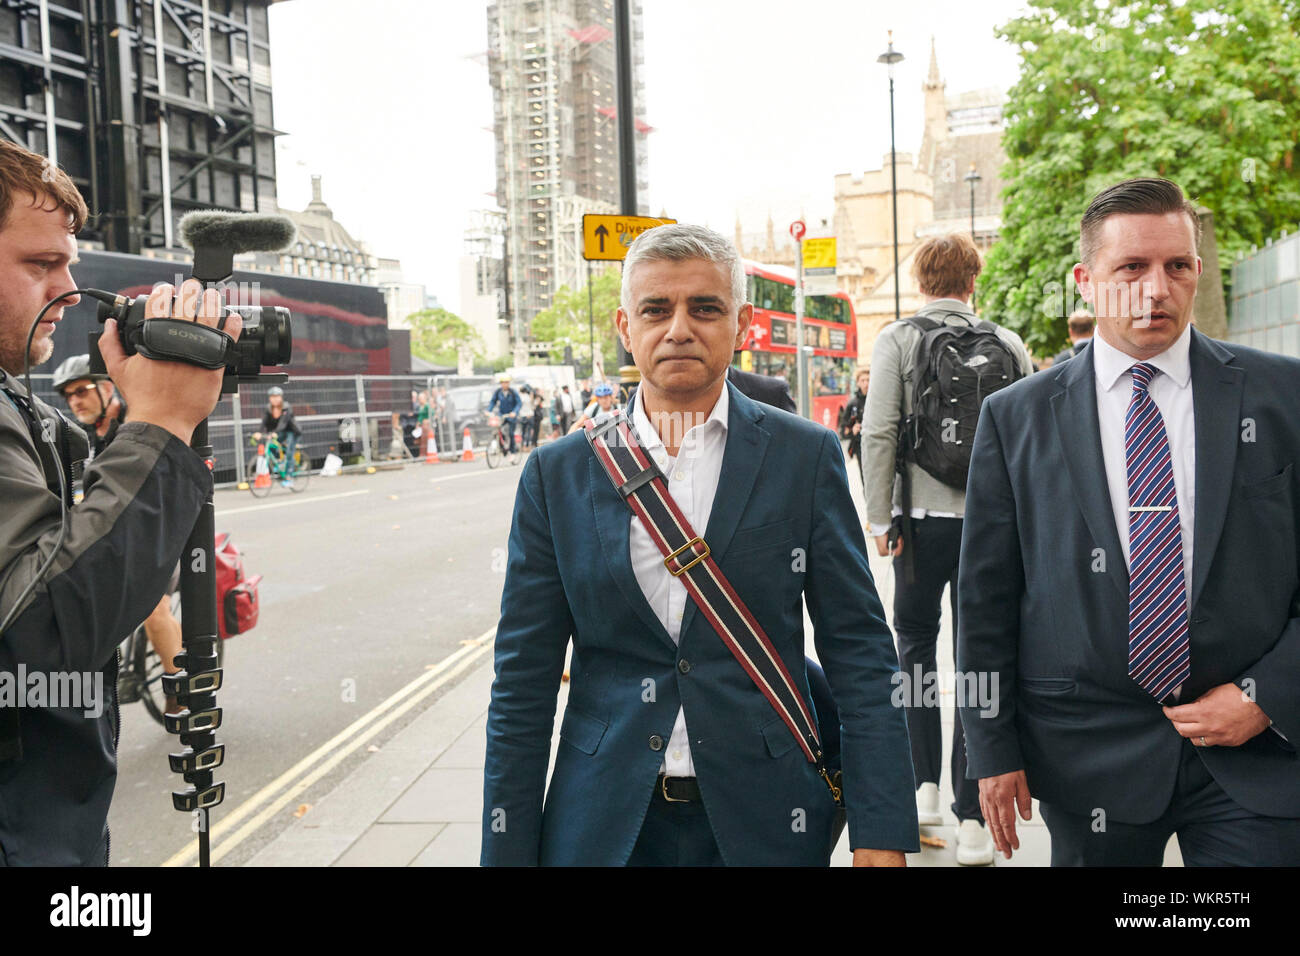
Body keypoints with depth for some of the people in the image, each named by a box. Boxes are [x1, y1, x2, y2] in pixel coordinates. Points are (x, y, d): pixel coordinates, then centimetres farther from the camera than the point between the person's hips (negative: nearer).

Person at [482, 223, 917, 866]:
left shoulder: (806, 456, -3)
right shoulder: (557, 474, -1)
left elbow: (859, 651, -3)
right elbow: (523, 684, 1)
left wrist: (881, 835, -8)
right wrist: (508, 850, -1)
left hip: (764, 823, 0)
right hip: (602, 828, 1)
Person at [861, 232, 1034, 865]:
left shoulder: (897, 340, -2)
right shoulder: (1009, 344, 2)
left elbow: (879, 433, -9)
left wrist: (879, 516, -4)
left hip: (924, 514, -1)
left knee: (915, 641, 18)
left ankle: (924, 784, 18)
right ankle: (971, 819, 7)